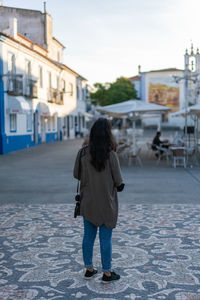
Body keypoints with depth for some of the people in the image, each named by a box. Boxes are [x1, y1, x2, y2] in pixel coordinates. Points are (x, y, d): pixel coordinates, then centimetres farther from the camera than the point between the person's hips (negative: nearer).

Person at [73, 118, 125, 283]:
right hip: (106, 204, -3)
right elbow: (119, 182, -14)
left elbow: (76, 175, 3)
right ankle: (107, 273, 19)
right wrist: (119, 185, 7)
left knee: (88, 236, 15)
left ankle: (89, 269, 29)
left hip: (88, 203, 4)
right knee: (106, 238, 7)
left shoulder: (83, 152, -8)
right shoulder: (110, 154, -18)